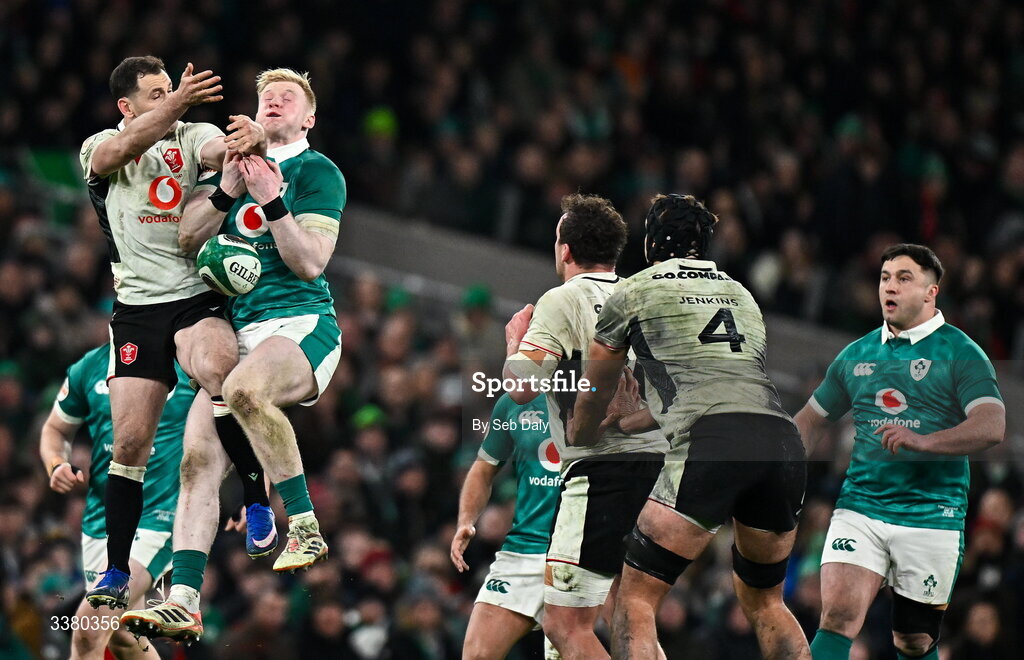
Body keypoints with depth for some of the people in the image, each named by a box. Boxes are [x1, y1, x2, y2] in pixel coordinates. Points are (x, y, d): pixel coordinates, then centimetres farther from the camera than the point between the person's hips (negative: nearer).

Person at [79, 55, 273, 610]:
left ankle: (258, 496, -24)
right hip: (137, 308, 1)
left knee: (218, 368, -34)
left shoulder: (193, 136, 10)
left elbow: (217, 150, -12)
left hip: (198, 297, -1)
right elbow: (119, 152, -16)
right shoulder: (99, 147, 8)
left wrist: (248, 141, -37)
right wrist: (176, 104, -31)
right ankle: (115, 574, 9)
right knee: (130, 441, -3)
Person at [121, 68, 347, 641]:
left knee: (244, 388, -39)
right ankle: (184, 601, -14)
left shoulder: (318, 171, 2)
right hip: (239, 330, 6)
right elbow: (188, 237, 8)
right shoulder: (236, 161, 18)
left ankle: (304, 526, -30)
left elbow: (310, 263, -8)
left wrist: (273, 202, -17)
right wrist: (229, 189, -6)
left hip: (303, 325, -6)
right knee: (198, 459, -11)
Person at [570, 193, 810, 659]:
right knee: (762, 600, 23)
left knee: (636, 598, 0)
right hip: (783, 442, 5)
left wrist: (577, 448, 50)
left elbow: (593, 399, 29)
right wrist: (624, 426, 54)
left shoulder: (632, 295, 17)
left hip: (709, 447, -5)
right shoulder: (741, 295, 30)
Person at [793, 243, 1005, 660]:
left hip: (930, 514, -3)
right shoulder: (856, 355, 13)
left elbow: (992, 427, -15)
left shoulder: (959, 353, -2)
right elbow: (812, 419, 25)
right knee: (837, 617, -16)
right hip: (859, 507, 3)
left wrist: (923, 441, -29)